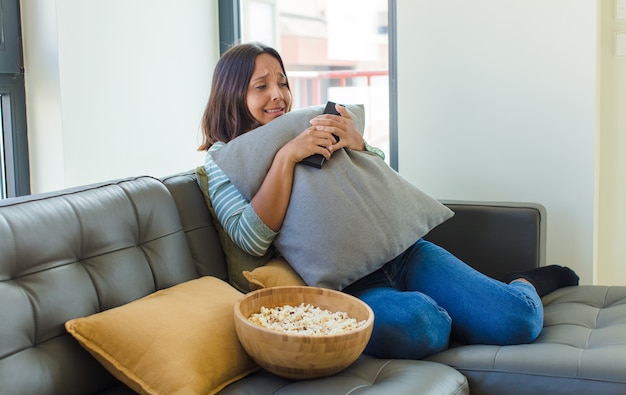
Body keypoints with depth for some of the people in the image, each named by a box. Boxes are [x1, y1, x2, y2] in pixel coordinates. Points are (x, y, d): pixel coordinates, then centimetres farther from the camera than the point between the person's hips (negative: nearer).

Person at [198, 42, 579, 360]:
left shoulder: (310, 127, 17)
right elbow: (251, 239, -12)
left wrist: (358, 145, -7)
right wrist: (286, 156, -19)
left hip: (396, 249, 4)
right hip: (346, 281, -3)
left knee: (518, 320, -15)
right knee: (410, 325, -38)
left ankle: (527, 284, 20)